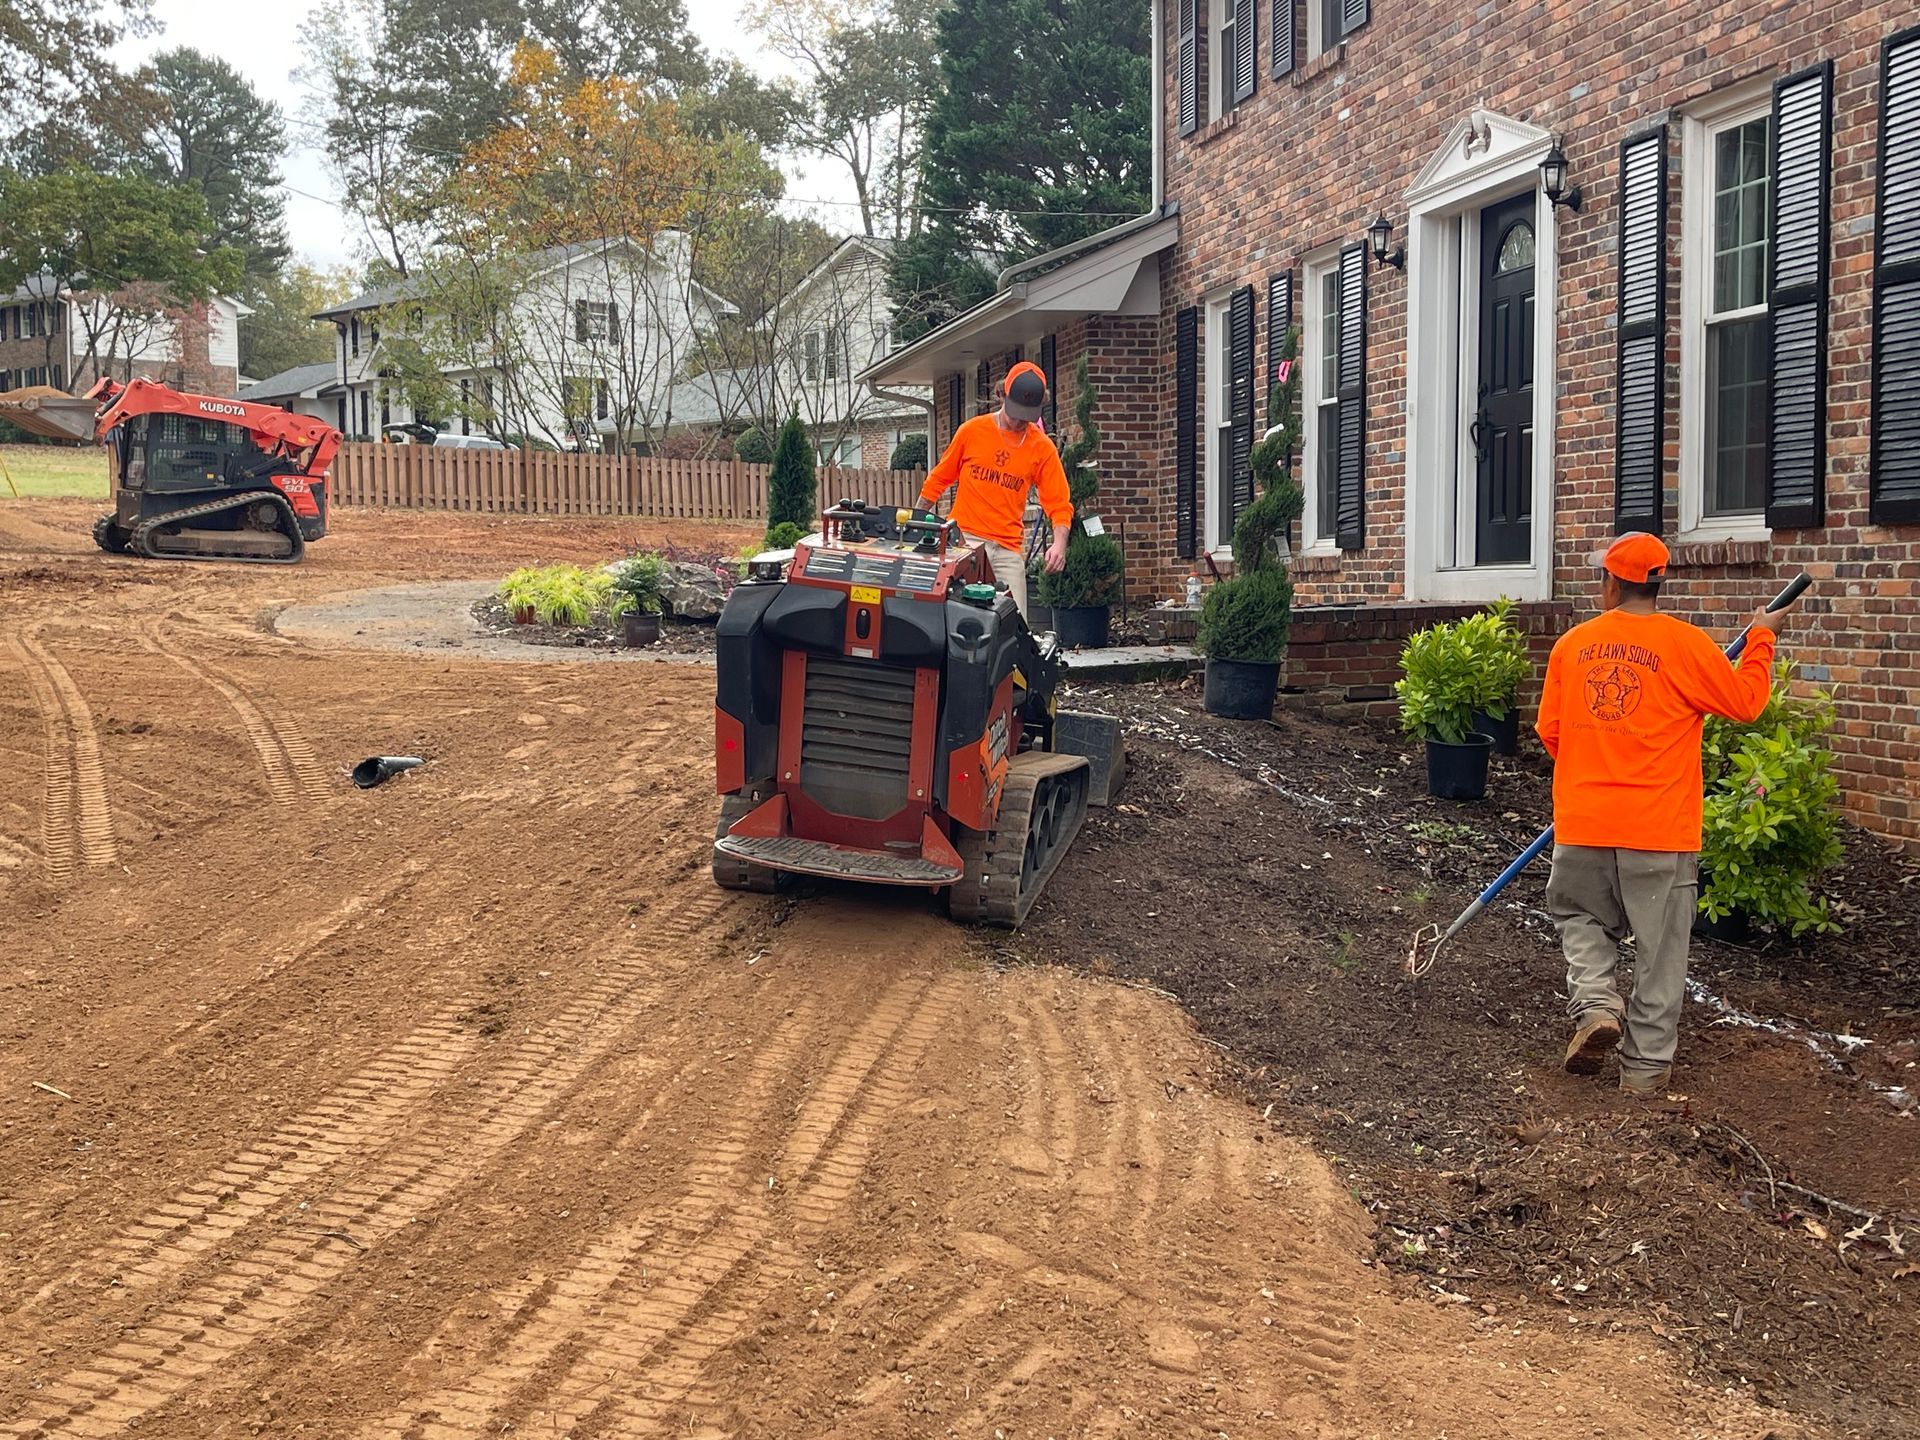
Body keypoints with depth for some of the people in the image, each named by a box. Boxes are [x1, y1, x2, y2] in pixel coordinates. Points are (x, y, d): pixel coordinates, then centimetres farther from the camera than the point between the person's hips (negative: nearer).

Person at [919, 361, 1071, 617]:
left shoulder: (1042, 448, 5)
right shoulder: (972, 431, 4)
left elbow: (1059, 504, 3)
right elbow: (939, 479, 13)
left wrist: (1059, 543, -15)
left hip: (1007, 550, 1)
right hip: (963, 539, -1)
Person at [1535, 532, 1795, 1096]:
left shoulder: (1572, 644, 1)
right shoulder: (1686, 643, -8)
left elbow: (1550, 732, 8)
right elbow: (1744, 701, 4)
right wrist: (1760, 640, 18)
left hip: (1583, 823, 2)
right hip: (1660, 828, -2)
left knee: (1581, 917, 23)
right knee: (1659, 948, 10)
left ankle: (1595, 1003, 0)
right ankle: (1646, 1065, 16)